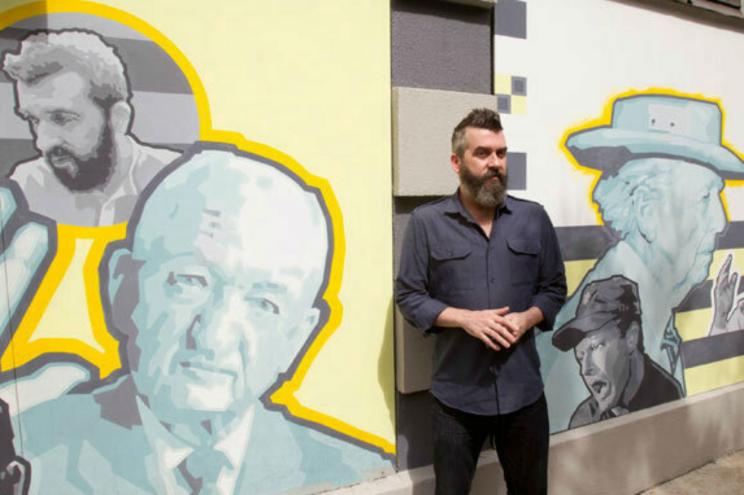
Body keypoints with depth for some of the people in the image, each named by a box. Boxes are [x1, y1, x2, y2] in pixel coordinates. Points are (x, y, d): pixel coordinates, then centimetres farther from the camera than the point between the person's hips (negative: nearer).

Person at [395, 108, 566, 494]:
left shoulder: (534, 218, 3)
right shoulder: (426, 222, -6)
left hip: (523, 390, 3)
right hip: (457, 395, -2)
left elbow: (555, 289, 8)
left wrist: (528, 318, -12)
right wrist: (466, 318, -17)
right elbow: (408, 296, -4)